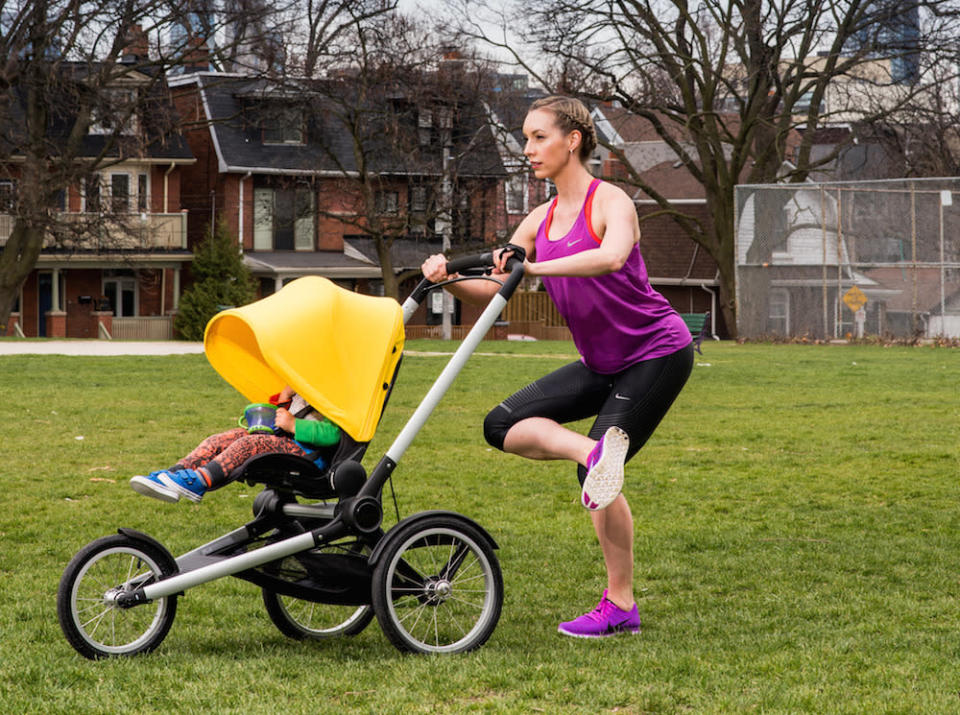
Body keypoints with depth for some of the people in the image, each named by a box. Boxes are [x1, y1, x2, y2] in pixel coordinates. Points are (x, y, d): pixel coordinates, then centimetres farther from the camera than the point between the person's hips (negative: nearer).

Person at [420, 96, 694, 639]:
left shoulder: (610, 202, -14)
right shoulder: (541, 220, 7)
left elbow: (610, 256, -38)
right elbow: (492, 290, 4)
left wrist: (533, 266, -42)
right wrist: (449, 280, -16)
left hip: (656, 353, -8)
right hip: (602, 364, 8)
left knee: (596, 477, -14)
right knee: (503, 424, -7)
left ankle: (621, 606, -4)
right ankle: (595, 450, -26)